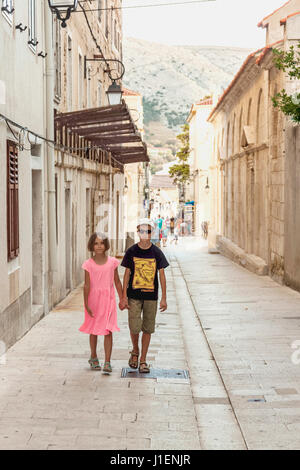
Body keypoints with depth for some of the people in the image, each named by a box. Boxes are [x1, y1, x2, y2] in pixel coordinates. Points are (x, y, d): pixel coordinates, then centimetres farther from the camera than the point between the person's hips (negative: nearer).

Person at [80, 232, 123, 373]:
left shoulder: (112, 262, 0)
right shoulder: (88, 264, -5)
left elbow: (117, 282, 7)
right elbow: (87, 285, -5)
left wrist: (122, 299, 8)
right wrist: (86, 304, -9)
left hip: (108, 299, 0)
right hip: (94, 299, 0)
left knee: (108, 331, -7)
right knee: (94, 330, 14)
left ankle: (107, 362, -6)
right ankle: (93, 357, 32)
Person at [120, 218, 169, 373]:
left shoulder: (157, 252, -1)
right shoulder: (132, 251, -1)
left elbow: (162, 275, 1)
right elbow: (127, 274, 2)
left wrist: (164, 298, -3)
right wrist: (124, 296, -3)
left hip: (151, 296, 1)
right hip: (134, 295, 0)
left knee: (148, 329, 4)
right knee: (134, 328, -5)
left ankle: (143, 360, 14)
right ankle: (135, 351, 24)